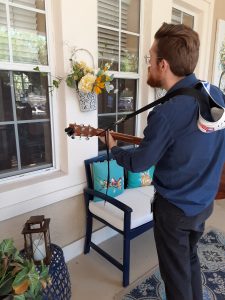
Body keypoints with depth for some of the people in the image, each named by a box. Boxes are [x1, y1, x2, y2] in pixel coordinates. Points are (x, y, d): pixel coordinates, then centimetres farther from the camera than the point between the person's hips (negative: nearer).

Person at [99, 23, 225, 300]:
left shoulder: (165, 114, -30)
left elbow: (138, 163, -15)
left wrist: (113, 147, 4)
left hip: (175, 209, -7)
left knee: (176, 274, 17)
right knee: (190, 258, 30)